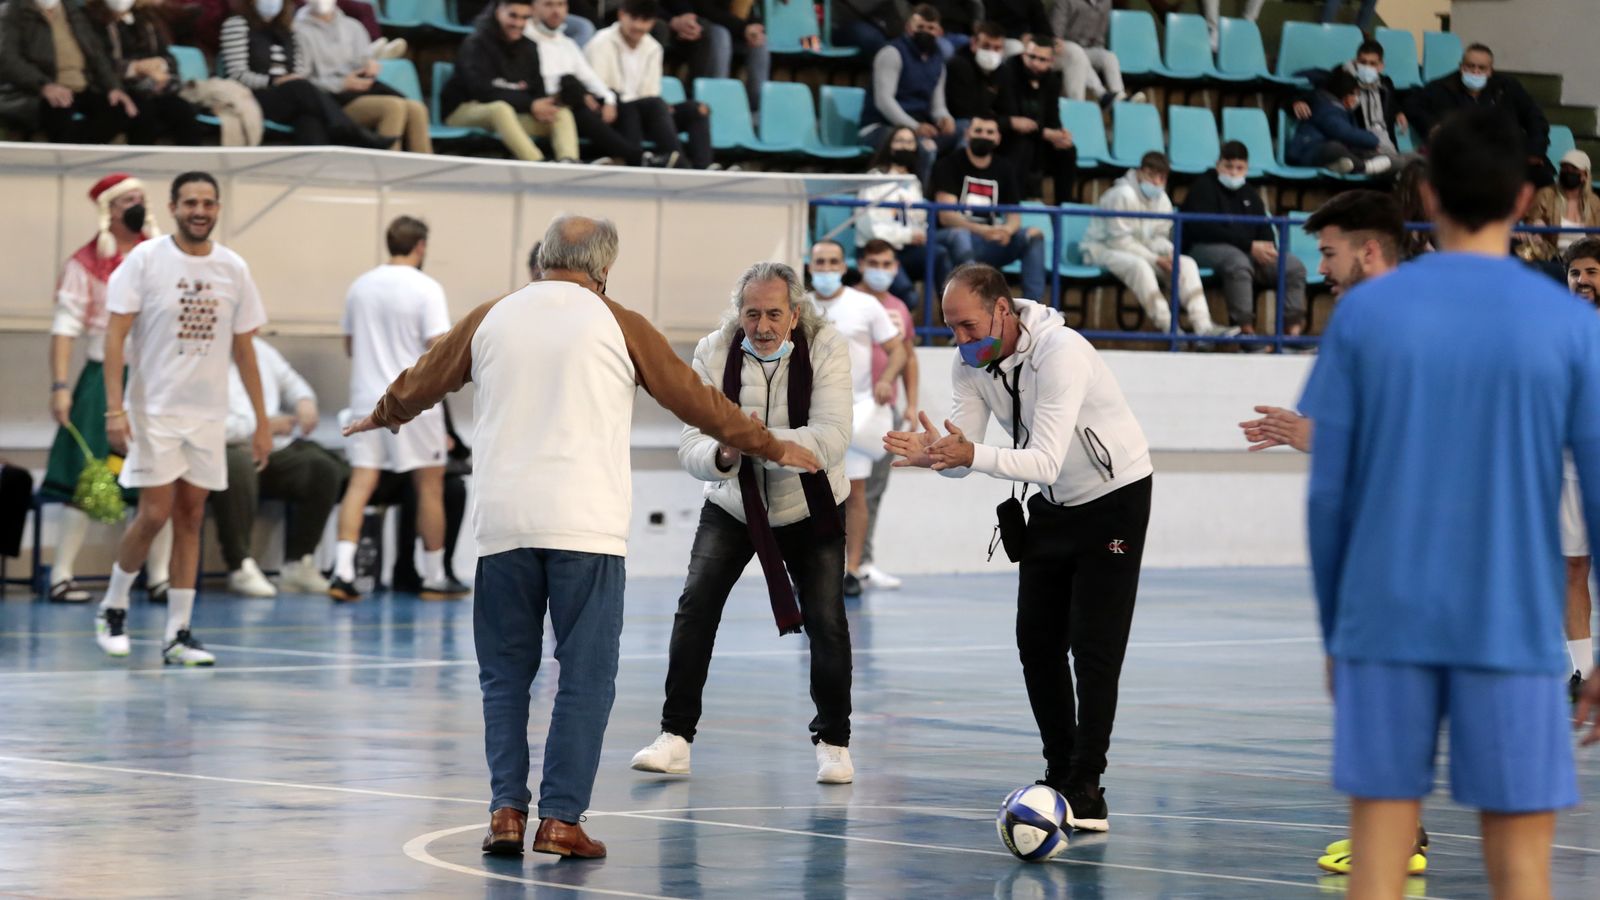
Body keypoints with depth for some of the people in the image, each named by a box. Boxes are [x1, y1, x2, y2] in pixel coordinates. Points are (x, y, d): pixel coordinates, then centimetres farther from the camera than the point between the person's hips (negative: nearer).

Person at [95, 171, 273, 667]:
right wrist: (115, 407, -18)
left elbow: (243, 348, 12)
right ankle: (112, 607, 14)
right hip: (153, 410, -4)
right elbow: (116, 334, -8)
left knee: (191, 518, 3)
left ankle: (178, 633, 6)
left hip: (208, 415, 4)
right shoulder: (145, 260, -6)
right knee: (155, 513, -9)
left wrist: (261, 421, 9)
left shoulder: (233, 269, 5)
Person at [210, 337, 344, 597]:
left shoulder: (260, 350, 17)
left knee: (324, 468, -17)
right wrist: (263, 426, -18)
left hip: (275, 451, 7)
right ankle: (241, 567, -31)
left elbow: (291, 382, 30)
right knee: (238, 467, -40)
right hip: (231, 449, -7)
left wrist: (305, 401, 5)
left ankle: (298, 562, -9)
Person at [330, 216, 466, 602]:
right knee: (430, 485, 7)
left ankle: (343, 570, -13)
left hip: (367, 397, 5)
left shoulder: (360, 287, 8)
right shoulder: (426, 289, -10)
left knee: (360, 483, 1)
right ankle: (433, 577, 13)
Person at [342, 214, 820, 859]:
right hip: (585, 527, -3)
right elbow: (695, 400, 7)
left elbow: (421, 382, 23)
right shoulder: (617, 325, 2)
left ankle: (507, 811, 5)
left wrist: (380, 419, 44)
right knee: (585, 680, 2)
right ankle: (561, 819, -2)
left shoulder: (491, 318, 9)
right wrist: (774, 449, 19)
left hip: (503, 525, 3)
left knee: (505, 677, 13)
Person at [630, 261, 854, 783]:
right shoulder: (715, 352, -17)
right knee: (695, 605, -13)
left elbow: (831, 440, -32)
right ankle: (676, 738, -7)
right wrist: (722, 454, -45)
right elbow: (690, 447, -22)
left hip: (809, 506, -1)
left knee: (826, 621, -7)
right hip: (732, 504, 1)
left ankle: (833, 742, 11)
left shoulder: (826, 349, -21)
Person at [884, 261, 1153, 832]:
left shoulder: (1060, 353, -31)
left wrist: (972, 455, -54)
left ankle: (1086, 790, -12)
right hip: (1051, 506, 7)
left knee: (1095, 647, -12)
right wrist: (932, 454, -38)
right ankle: (1059, 774, 15)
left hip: (1116, 498, -7)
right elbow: (963, 457, -15)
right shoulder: (972, 363, -9)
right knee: (1037, 643, 4)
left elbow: (1045, 463, -39)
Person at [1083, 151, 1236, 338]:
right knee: (1138, 265, -40)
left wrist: (1170, 253, -15)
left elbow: (1158, 238, 11)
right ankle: (1166, 326, -41)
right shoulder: (1123, 195, -19)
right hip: (1103, 249, -8)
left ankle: (1203, 326, -24)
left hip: (1141, 253, 8)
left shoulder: (1162, 201, 6)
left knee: (1187, 264, -10)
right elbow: (1119, 240, -22)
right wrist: (1156, 260, -22)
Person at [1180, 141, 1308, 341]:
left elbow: (1264, 231, 14)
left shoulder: (1250, 195, 21)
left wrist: (1268, 250, -12)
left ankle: (1293, 328, -20)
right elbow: (1205, 229, -15)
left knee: (1294, 267, -13)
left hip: (1249, 250, 7)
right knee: (1238, 261, -41)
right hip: (1204, 248, -7)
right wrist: (1249, 245, -22)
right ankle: (1246, 328, -42)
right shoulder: (1204, 187, -1)